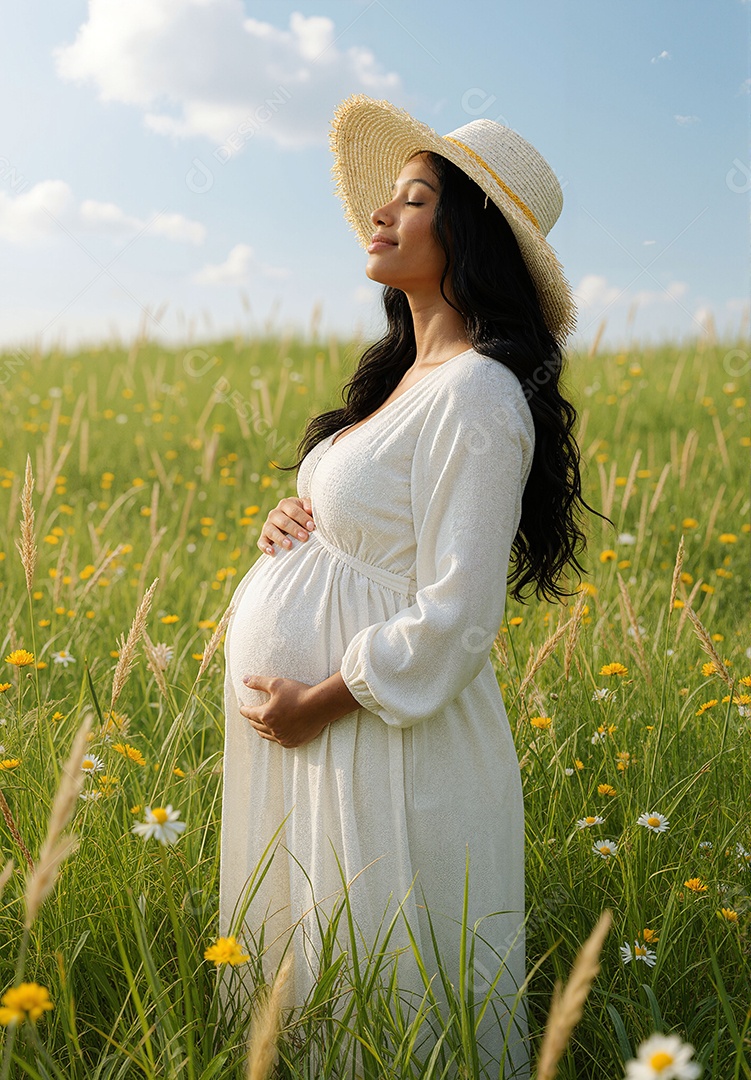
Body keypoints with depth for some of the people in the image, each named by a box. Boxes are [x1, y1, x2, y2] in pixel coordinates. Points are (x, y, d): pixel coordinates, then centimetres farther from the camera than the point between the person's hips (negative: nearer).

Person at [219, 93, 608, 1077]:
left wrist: (318, 702, -17)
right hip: (316, 734, 9)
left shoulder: (474, 393, -21)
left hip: (389, 740, -9)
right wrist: (297, 519, 1)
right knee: (314, 976, 23)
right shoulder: (408, 375, 9)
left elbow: (455, 622, -24)